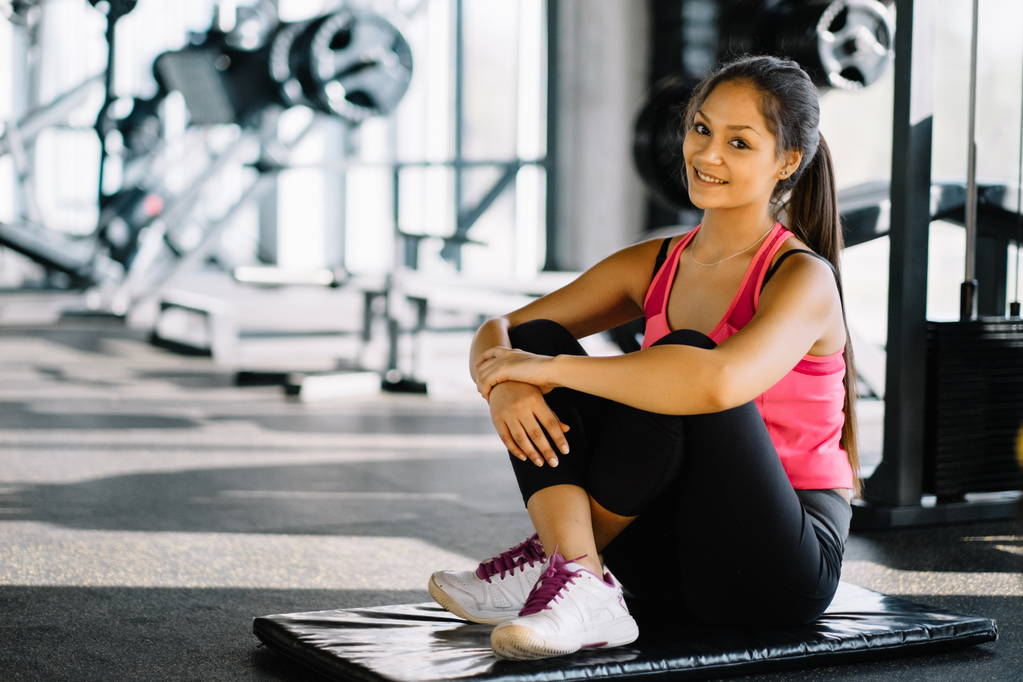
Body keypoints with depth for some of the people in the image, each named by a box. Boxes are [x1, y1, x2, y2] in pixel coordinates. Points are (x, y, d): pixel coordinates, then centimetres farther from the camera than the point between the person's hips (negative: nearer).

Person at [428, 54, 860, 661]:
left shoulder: (803, 278, -13)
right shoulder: (654, 266, 7)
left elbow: (721, 381, -36)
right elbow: (499, 332, 6)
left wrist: (553, 368, -27)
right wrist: (504, 383, -19)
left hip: (778, 570, -6)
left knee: (684, 361, -30)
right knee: (535, 338, -8)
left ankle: (551, 557, -16)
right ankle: (581, 589, -25)